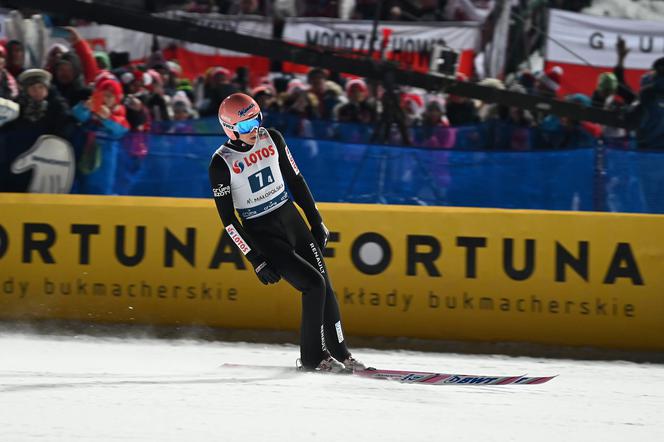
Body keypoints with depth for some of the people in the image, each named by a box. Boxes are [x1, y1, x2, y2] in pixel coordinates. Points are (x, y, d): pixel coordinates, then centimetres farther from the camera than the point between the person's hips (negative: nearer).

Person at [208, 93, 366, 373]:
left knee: (325, 287, 0)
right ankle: (312, 359, -5)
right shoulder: (221, 164, -16)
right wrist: (256, 261, -15)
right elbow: (228, 220, -13)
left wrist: (316, 221, 10)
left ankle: (340, 354, 10)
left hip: (291, 219, 5)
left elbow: (295, 180, 9)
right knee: (314, 285, -16)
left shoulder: (271, 139, -3)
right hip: (260, 234, -5)